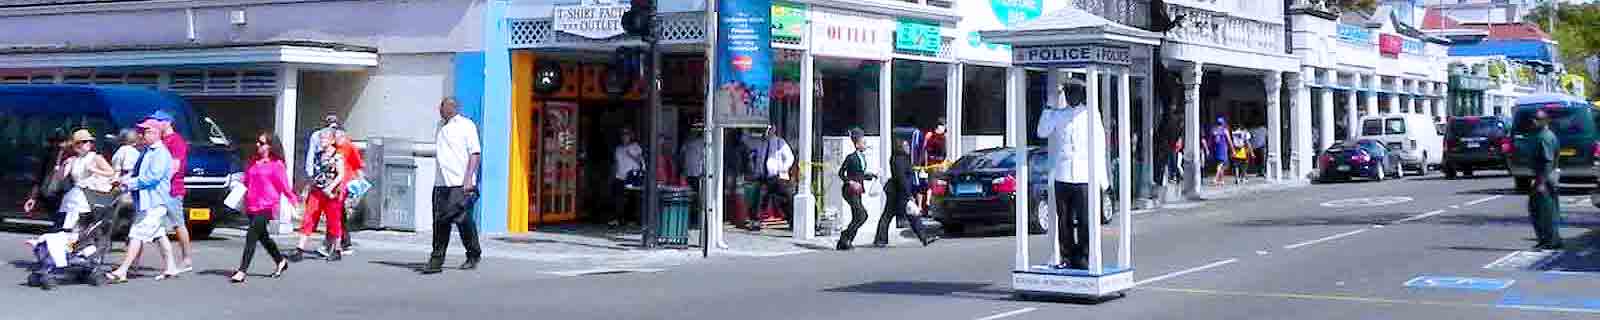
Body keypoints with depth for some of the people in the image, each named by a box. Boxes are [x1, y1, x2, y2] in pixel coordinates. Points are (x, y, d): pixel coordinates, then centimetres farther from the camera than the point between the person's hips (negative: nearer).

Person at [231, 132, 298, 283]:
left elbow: (284, 185, -2)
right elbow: (246, 182, 22)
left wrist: (293, 199, -5)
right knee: (262, 236, 18)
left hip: (266, 205, -7)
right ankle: (280, 261, 37)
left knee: (251, 236, -13)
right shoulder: (253, 162, 15)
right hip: (252, 206, 7)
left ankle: (242, 271, -14)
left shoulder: (276, 164, -4)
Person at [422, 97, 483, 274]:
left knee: (463, 220, -5)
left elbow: (475, 154, -6)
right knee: (439, 221, -1)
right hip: (441, 183, 6)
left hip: (460, 183, -6)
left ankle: (473, 256, 11)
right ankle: (436, 260, -1)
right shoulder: (441, 126, 18)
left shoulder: (466, 125, -1)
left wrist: (468, 179, -15)